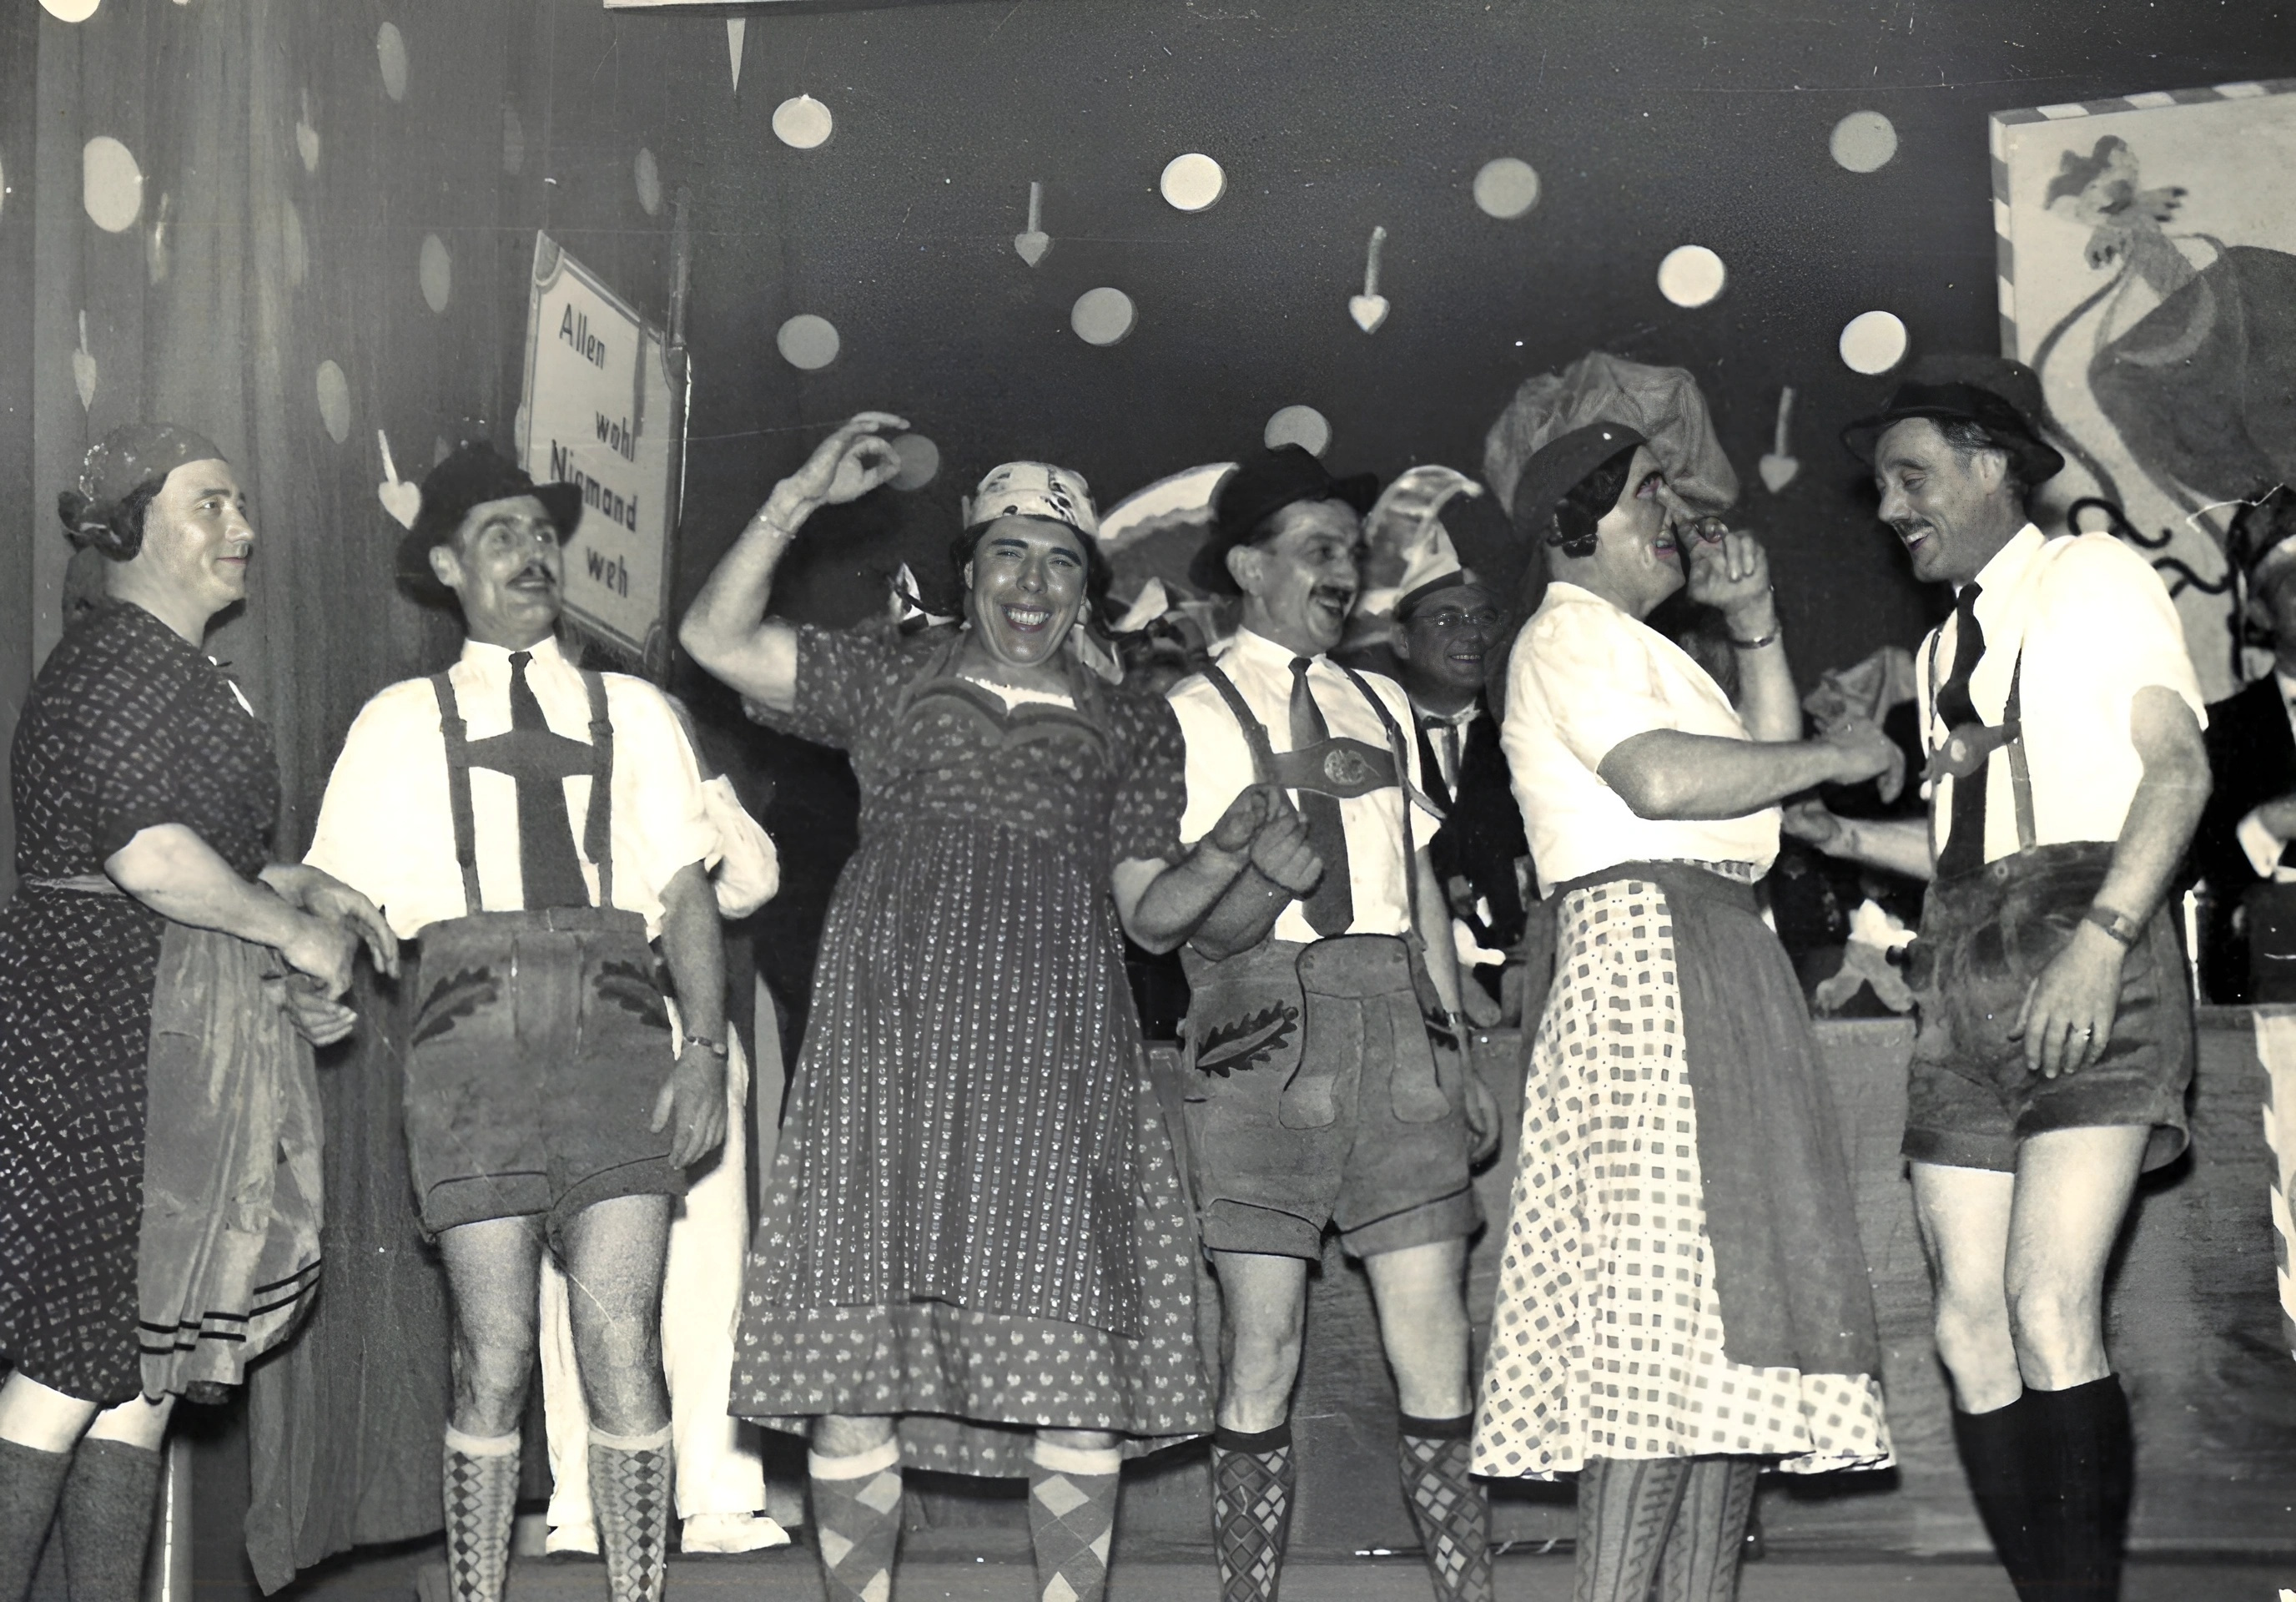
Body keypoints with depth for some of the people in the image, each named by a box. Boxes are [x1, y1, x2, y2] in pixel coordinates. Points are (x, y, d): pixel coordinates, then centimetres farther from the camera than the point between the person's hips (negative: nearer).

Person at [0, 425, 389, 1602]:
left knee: (144, 1356, 9)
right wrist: (298, 935, -13)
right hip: (109, 1025, -10)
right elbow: (149, 856, -22)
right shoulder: (118, 663, -12)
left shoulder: (177, 670, 20)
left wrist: (301, 885, 12)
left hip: (167, 1031, 10)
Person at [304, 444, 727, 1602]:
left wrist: (705, 1047, 0)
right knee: (493, 1358, -5)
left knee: (621, 1346, -8)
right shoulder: (402, 722, 17)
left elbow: (686, 890, 12)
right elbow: (339, 900, 11)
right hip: (474, 1036, -1)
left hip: (616, 1035, 1)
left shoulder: (629, 710, 20)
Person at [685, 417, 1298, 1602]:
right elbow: (716, 636, 9)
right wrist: (805, 495, 5)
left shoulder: (1132, 728, 20)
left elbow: (1151, 916, 15)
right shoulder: (891, 675, 18)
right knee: (854, 1349, -6)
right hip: (890, 1041, 0)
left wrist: (1230, 849, -4)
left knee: (1076, 1358, -7)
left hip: (1052, 1055, 1)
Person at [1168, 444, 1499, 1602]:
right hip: (1264, 1029, -4)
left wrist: (1459, 1058, 18)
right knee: (1261, 1354, -2)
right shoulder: (1196, 713, 3)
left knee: (1434, 1351, 0)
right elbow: (1204, 927, -3)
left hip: (1396, 1026, 4)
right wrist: (1288, 854, -21)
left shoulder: (1379, 704, 20)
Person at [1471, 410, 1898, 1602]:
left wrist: (1754, 626, 14)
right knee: (1665, 1311, -16)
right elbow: (1661, 776, -21)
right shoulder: (1571, 633, -3)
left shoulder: (1635, 646, 29)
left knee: (1731, 1299, 6)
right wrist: (1835, 756, -10)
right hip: (1648, 947, -10)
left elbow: (1760, 765, 23)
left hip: (1720, 963, 10)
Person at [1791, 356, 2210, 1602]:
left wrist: (2101, 939, -20)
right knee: (1970, 1331, -2)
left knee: (2049, 1306, -18)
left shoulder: (2094, 578, 5)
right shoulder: (1946, 646, 25)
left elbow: (2176, 766, -8)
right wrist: (1836, 833, 11)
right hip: (1967, 978, 7)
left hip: (2088, 969, -7)